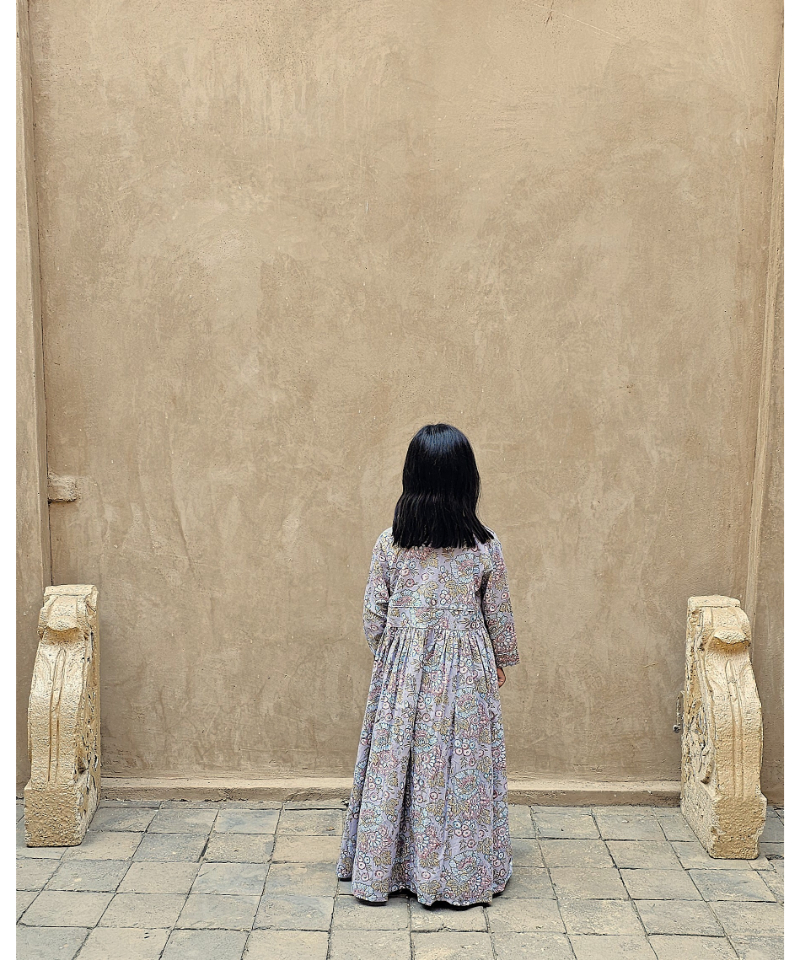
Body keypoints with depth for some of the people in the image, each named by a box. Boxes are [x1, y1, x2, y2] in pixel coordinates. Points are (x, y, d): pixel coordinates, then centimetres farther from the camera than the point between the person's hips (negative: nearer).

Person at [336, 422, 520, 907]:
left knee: (396, 767, 13)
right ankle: (460, 874, 23)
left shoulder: (389, 543, -9)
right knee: (461, 770, 11)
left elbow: (374, 617, -2)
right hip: (466, 672, -1)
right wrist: (503, 660, 16)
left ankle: (385, 867, 27)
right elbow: (499, 614, 0)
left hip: (402, 672, 1)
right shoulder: (484, 545, -11)